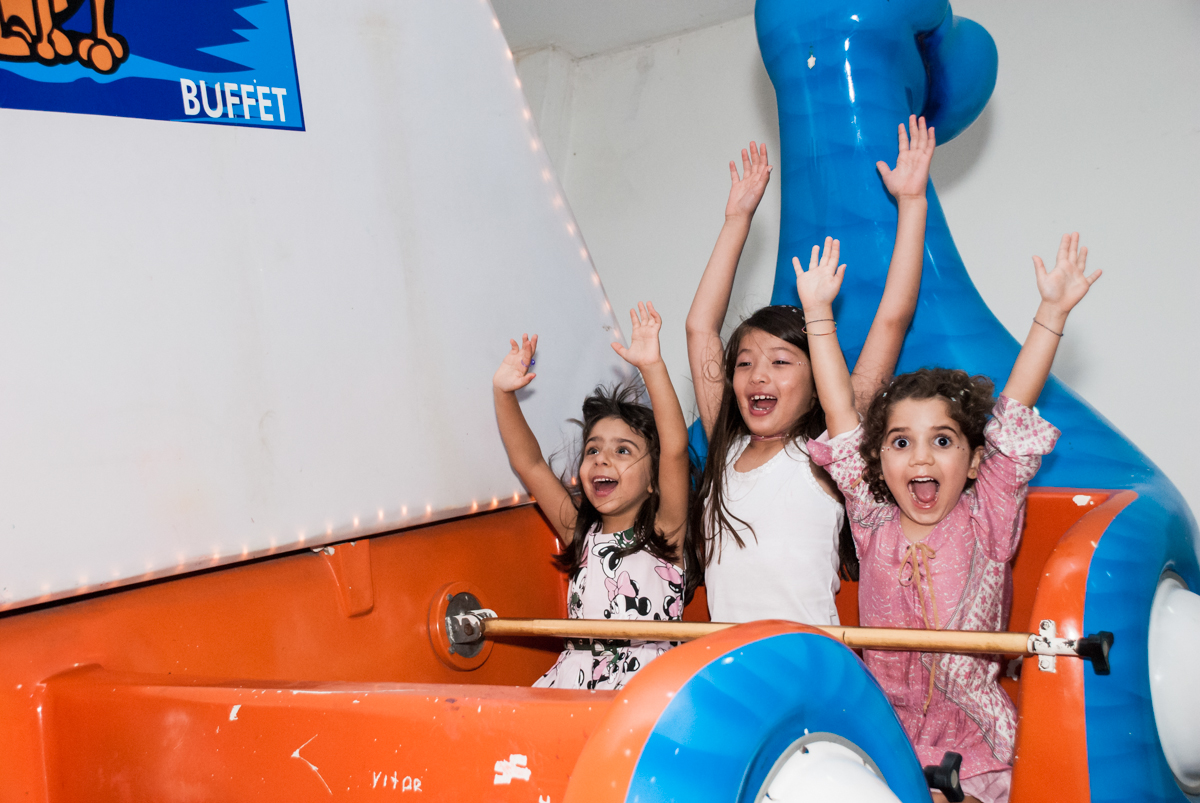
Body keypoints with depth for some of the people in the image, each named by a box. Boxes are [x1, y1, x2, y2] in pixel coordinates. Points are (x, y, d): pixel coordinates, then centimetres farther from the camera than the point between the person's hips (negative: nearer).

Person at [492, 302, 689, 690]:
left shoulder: (663, 532, 2)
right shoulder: (582, 534, 15)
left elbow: (675, 449, -13)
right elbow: (529, 464, 12)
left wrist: (652, 368, -22)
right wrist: (504, 393, 2)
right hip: (575, 680, 4)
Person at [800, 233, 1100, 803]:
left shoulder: (986, 521, -1)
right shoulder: (873, 522, 3)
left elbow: (1014, 409, -4)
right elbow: (841, 412, 4)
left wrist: (1053, 311, -6)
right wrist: (818, 313, 6)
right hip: (883, 729, 2)